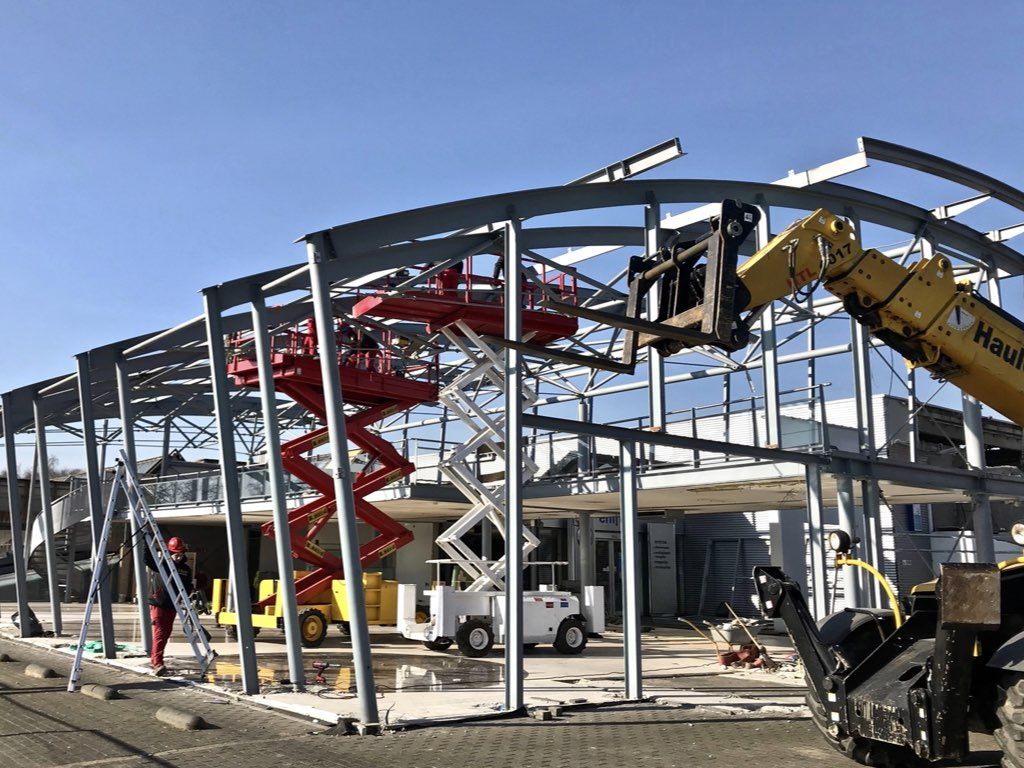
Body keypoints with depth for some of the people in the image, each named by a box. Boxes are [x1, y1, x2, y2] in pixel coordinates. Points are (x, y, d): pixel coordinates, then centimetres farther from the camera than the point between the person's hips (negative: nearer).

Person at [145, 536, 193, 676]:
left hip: (172, 606, 5)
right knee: (159, 633, -12)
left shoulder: (186, 569, 5)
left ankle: (154, 659, 32)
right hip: (158, 604, -5)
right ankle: (157, 664, -18)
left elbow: (187, 588, 9)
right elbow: (148, 559, -20)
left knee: (166, 633, 13)